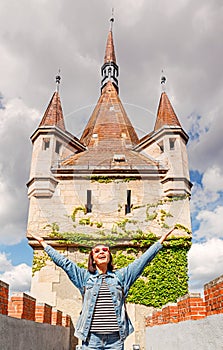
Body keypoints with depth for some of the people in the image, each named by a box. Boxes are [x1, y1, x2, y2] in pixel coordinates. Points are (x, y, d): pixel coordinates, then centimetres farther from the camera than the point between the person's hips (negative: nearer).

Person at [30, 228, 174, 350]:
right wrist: (43, 243, 11)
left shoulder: (120, 276, 14)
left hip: (115, 338, 1)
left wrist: (160, 241, 12)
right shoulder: (85, 277, 13)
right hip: (91, 337, 0)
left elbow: (142, 261, 13)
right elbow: (63, 262, 12)